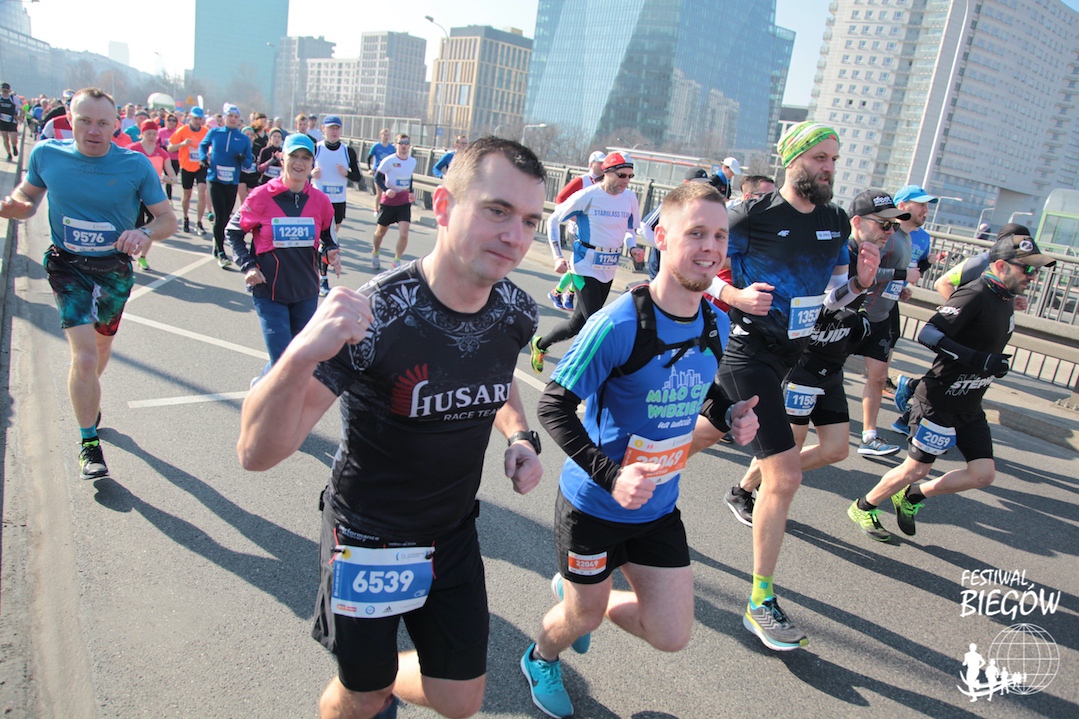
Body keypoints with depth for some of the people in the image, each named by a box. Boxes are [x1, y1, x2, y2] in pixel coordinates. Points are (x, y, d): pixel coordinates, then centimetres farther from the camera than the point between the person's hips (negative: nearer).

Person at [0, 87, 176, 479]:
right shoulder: (46, 154, -9)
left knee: (102, 346, 22)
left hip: (115, 268, 2)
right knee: (85, 355, -14)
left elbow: (168, 218, -8)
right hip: (68, 266, -2)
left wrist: (145, 233, -29)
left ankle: (86, 397, 55)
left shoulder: (136, 166, -12)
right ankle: (89, 444, 2)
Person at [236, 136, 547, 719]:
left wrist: (520, 436, -8)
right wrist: (301, 355, -52)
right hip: (368, 536, -4)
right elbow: (258, 452, -33)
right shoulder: (374, 317, -29)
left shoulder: (516, 311, -12)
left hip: (454, 533, 5)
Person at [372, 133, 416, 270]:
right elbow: (377, 177, -9)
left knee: (404, 234, -12)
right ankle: (375, 254, 40)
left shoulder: (413, 161, 3)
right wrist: (386, 189, -25)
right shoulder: (389, 160, -12)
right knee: (381, 231, 13)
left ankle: (397, 260, 6)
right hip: (388, 201, -2)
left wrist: (411, 192, 10)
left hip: (404, 202, 3)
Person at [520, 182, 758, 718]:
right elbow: (554, 406, -21)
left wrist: (731, 414, -6)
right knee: (584, 617, 16)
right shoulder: (619, 323, -26)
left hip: (659, 507, 6)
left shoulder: (715, 323, -4)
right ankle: (540, 659, 54)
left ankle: (577, 593, 39)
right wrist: (611, 476, -30)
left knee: (671, 637, 11)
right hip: (594, 505, -5)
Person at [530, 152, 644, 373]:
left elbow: (630, 229, 19)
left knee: (579, 322, 12)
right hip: (586, 266, -6)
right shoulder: (588, 196, -12)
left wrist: (633, 247, -3)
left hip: (609, 270, 6)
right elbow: (553, 220, -4)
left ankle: (540, 344, 33)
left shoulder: (630, 198, 3)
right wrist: (558, 256, -12)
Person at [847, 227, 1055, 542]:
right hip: (939, 400, -9)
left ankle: (912, 496, 22)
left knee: (983, 473, 4)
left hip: (969, 406, 9)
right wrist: (977, 360, -32)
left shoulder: (1006, 300, 10)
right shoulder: (976, 294, -18)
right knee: (917, 469, -1)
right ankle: (863, 507, 20)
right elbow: (929, 334, -28)